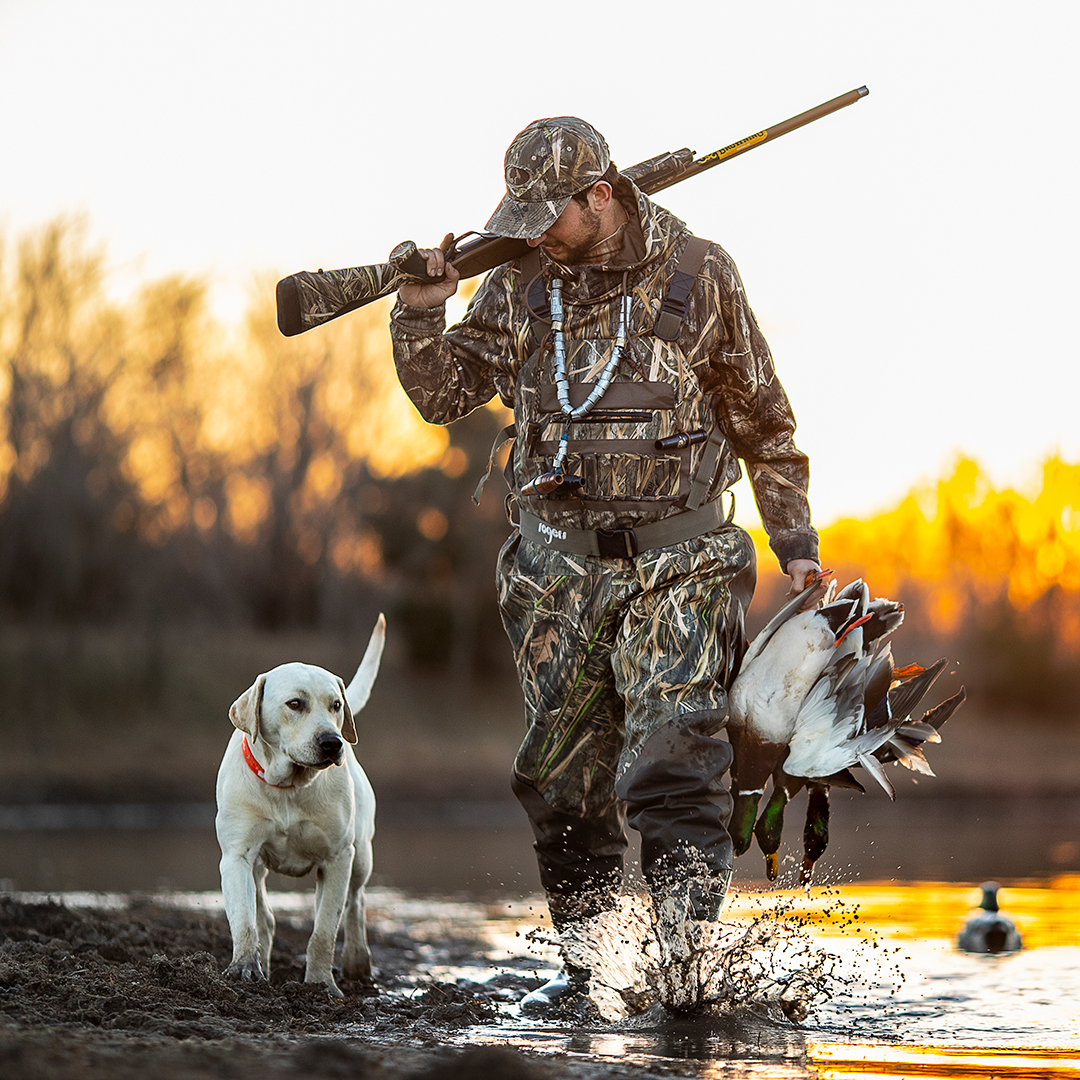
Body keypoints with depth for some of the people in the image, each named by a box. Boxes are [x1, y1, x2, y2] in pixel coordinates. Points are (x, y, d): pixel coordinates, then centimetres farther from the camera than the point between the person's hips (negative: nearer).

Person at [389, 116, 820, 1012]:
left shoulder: (698, 275, -2)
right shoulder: (519, 284, 5)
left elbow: (762, 418, 6)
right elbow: (441, 395, 9)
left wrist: (796, 542, 6)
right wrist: (421, 309, -8)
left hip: (676, 566, -3)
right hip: (561, 565, 4)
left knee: (671, 765, -15)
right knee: (563, 779, 6)